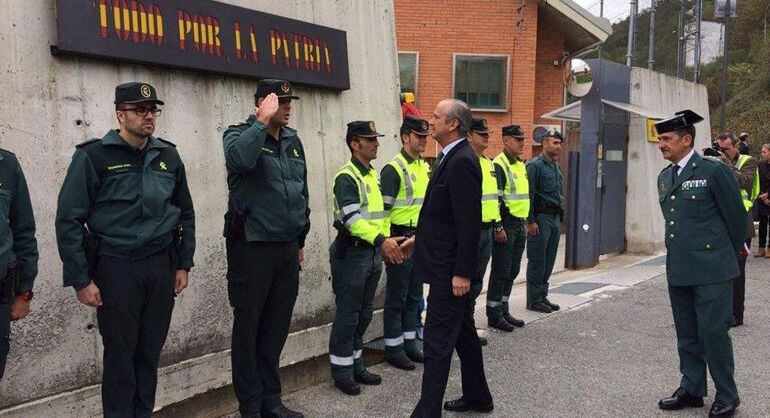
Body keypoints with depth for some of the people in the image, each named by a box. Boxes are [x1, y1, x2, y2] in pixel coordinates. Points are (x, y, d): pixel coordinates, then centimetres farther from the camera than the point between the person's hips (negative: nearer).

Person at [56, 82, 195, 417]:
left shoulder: (168, 156, 9)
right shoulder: (93, 156, -6)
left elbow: (185, 213, 17)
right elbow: (69, 220, -7)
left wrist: (183, 264, 11)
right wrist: (81, 280, -10)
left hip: (162, 265, 4)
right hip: (116, 266, -4)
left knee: (150, 352, 11)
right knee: (120, 355, 3)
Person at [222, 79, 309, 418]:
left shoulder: (293, 140, 13)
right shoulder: (239, 134, -6)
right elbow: (241, 159, -32)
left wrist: (300, 241, 21)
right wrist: (264, 120, -21)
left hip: (287, 248, 6)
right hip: (252, 247, -6)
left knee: (277, 327, 11)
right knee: (248, 327, 3)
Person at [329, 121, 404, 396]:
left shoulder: (373, 175, 15)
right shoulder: (346, 177, -14)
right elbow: (352, 219, -25)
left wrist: (386, 244, 14)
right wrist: (381, 240, -34)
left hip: (373, 251, 9)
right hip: (352, 252, -9)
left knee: (364, 313, 15)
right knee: (347, 314, -1)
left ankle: (356, 365, 26)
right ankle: (341, 371, 10)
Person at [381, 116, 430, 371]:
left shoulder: (425, 167, 14)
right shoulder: (393, 169, -12)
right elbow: (383, 209, -15)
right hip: (401, 239, -8)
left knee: (414, 295, 15)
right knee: (397, 297, 0)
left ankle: (409, 343, 25)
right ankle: (394, 349, 10)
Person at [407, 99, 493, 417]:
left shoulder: (462, 161, -19)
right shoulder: (452, 158, 12)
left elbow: (469, 223, -22)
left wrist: (462, 272, -22)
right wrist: (420, 237, 21)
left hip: (450, 269, -10)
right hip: (449, 267, 10)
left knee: (437, 342, -5)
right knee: (463, 333, 20)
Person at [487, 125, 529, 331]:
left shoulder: (521, 165, 17)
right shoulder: (499, 165, -13)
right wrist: (498, 227, -22)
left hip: (519, 224, 9)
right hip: (505, 225, -9)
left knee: (512, 271, 14)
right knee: (501, 271, -3)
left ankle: (503, 310, 23)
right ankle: (493, 315, 5)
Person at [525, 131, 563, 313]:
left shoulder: (557, 167, 17)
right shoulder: (535, 165, -10)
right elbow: (528, 195, -15)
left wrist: (560, 215, 18)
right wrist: (530, 221, -18)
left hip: (555, 218, 9)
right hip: (541, 217, -9)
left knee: (549, 261, 12)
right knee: (537, 261, -3)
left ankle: (542, 296, 20)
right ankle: (534, 300, 4)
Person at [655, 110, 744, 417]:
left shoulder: (714, 171, -10)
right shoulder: (664, 177, 12)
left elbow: (736, 216, -4)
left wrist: (727, 254, 6)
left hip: (711, 269, -7)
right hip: (678, 269, 7)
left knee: (713, 332, -3)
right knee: (686, 334, 14)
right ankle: (692, 390, 26)